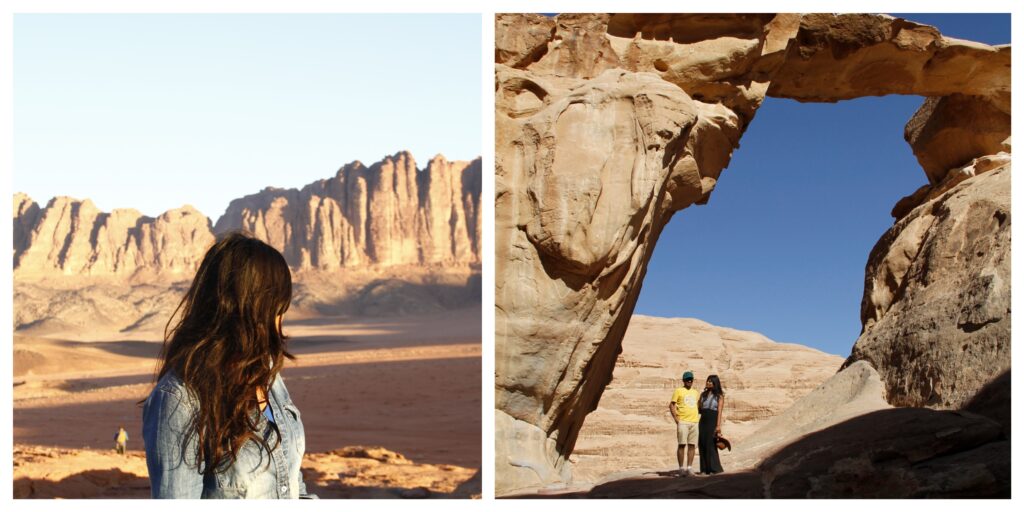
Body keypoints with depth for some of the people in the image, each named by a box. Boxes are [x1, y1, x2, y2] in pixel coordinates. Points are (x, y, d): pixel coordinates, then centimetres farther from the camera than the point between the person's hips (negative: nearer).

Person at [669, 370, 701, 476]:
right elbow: (671, 405, -2)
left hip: (694, 422, 5)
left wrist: (698, 418, 15)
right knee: (682, 444, -7)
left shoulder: (695, 392, 19)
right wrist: (676, 419, -9)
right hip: (683, 422, -5)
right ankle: (681, 468, -4)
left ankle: (689, 467, 7)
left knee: (692, 445, 2)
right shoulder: (678, 391, 2)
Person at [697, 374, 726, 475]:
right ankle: (704, 469, 7)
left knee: (711, 445, -7)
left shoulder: (719, 396, -1)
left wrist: (718, 425, -16)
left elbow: (720, 411, -8)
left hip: (713, 421, -5)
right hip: (703, 421, 5)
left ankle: (714, 468, 0)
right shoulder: (703, 395, 14)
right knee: (702, 445, 2)